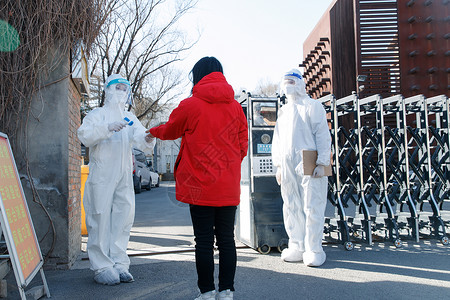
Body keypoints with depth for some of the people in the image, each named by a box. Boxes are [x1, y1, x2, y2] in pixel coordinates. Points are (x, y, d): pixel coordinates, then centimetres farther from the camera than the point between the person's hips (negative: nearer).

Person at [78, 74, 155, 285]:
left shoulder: (130, 118, 20)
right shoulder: (97, 115, 6)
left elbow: (143, 143, 8)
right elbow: (84, 135, -11)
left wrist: (148, 139, -16)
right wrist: (108, 127, -25)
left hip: (124, 176, 5)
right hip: (102, 175, -5)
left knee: (123, 218, 5)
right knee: (100, 220, -5)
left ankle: (119, 264, 13)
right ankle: (101, 268, 2)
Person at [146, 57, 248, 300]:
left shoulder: (190, 105, -4)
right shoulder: (235, 107, 7)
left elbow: (170, 131, 13)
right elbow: (242, 146, 10)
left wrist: (152, 132, 35)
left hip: (200, 186, -4)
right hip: (229, 187, 4)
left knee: (204, 241, 4)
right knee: (226, 239, 10)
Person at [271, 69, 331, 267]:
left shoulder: (313, 106, 3)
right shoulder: (283, 111, 21)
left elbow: (323, 135, -4)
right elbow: (277, 139, 22)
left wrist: (321, 163, -12)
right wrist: (278, 165, 15)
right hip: (287, 166, 6)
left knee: (312, 207, -5)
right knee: (291, 207, 7)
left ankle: (313, 250, 3)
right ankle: (296, 247, 16)